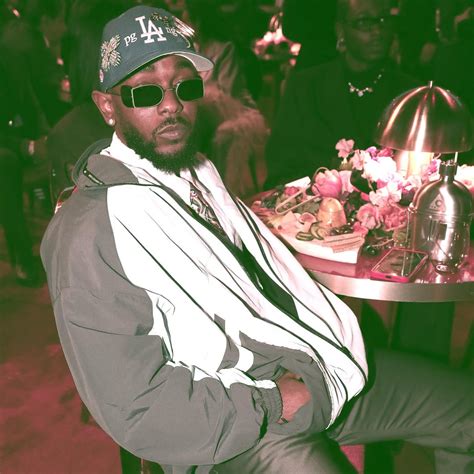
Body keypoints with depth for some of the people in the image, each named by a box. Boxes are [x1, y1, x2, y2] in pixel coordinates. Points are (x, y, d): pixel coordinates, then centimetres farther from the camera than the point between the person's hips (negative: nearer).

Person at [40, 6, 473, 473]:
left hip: (319, 366, 8)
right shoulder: (88, 235, -17)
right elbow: (134, 411, -18)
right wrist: (274, 404, -17)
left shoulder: (199, 171, 10)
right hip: (234, 429, -8)